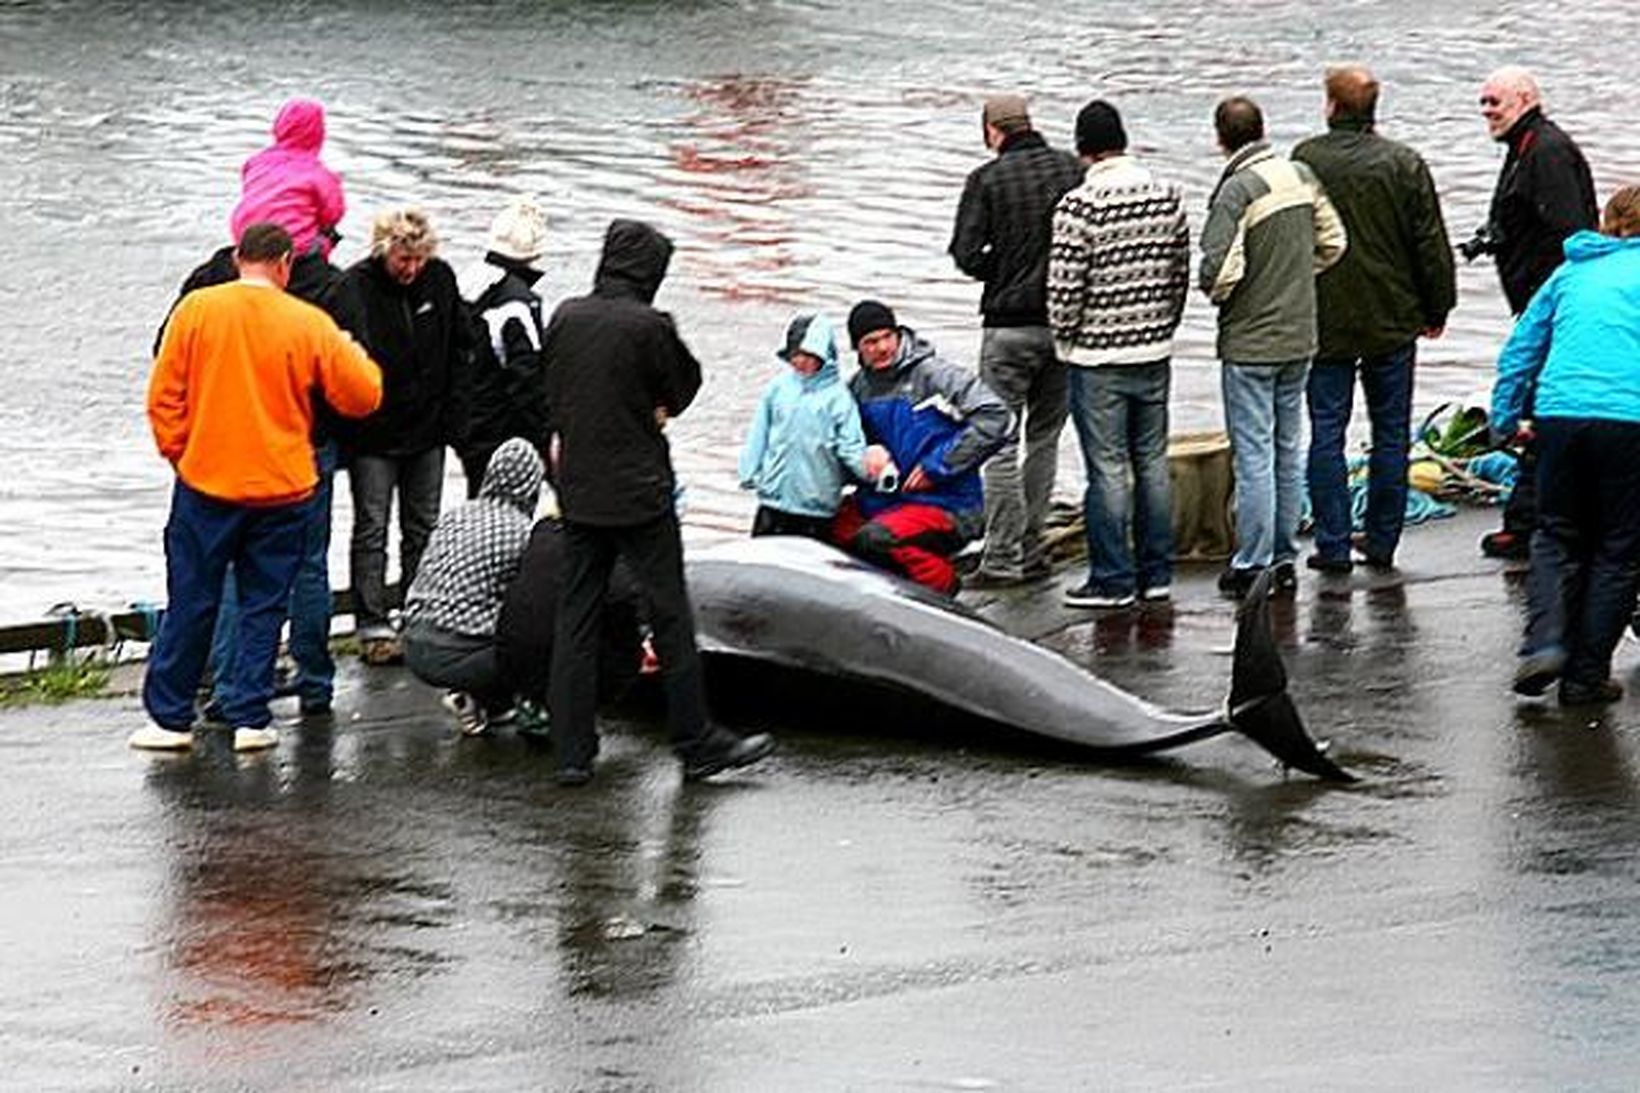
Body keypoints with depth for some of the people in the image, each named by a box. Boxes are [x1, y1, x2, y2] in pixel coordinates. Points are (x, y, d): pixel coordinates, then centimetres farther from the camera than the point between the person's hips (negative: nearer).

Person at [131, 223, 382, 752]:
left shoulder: (196, 309, -4)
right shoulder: (309, 323, -5)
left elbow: (164, 396, -3)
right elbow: (362, 396, 2)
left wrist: (177, 451, 10)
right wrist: (360, 359, 22)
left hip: (206, 485, 0)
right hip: (282, 489, 0)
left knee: (190, 604, 7)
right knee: (263, 607, 9)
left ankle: (170, 717, 11)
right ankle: (251, 719, 6)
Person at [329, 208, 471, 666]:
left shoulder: (439, 279, -2)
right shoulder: (355, 288, -16)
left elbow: (459, 350, 8)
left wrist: (453, 417, 5)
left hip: (427, 430, 5)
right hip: (373, 436, -5)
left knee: (424, 529, 11)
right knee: (371, 530, 0)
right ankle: (374, 628, 3)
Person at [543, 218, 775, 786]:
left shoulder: (564, 318, 2)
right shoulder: (647, 326, -14)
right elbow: (686, 382, 0)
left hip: (577, 490, 5)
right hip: (640, 493, -5)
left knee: (577, 617, 8)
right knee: (671, 616, 3)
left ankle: (572, 752, 6)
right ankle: (697, 743, 8)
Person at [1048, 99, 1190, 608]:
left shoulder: (1080, 206, -17)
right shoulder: (1168, 197, 1)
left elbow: (1065, 286, -16)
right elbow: (1181, 274, 8)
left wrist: (1065, 333, 2)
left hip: (1097, 357, -6)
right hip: (1155, 354, 6)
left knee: (1107, 468, 0)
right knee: (1153, 461, 13)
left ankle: (1113, 579, 4)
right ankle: (1157, 573, 18)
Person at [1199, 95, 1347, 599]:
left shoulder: (1237, 190, -19)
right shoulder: (1301, 176, 3)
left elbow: (1221, 269, -24)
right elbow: (1332, 241, 12)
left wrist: (1215, 293, -3)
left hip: (1250, 342, -6)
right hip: (1300, 335, 7)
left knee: (1253, 452, -3)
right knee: (1289, 449, 13)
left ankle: (1251, 564, -1)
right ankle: (1284, 557, 19)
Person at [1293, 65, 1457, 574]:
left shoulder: (1304, 161, -7)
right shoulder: (1404, 164, -5)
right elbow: (1431, 243, -1)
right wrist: (1436, 308, 10)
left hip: (1324, 323, -1)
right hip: (1392, 322, 1)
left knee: (1326, 432, 4)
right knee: (1391, 431, 11)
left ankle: (1333, 544, 1)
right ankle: (1382, 541, 13)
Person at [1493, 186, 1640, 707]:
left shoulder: (1570, 273, 20)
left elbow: (1521, 349, 20)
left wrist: (1504, 419, 26)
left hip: (1560, 414, 3)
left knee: (1558, 537, 16)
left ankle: (1544, 642, -6)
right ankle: (1586, 674, 7)